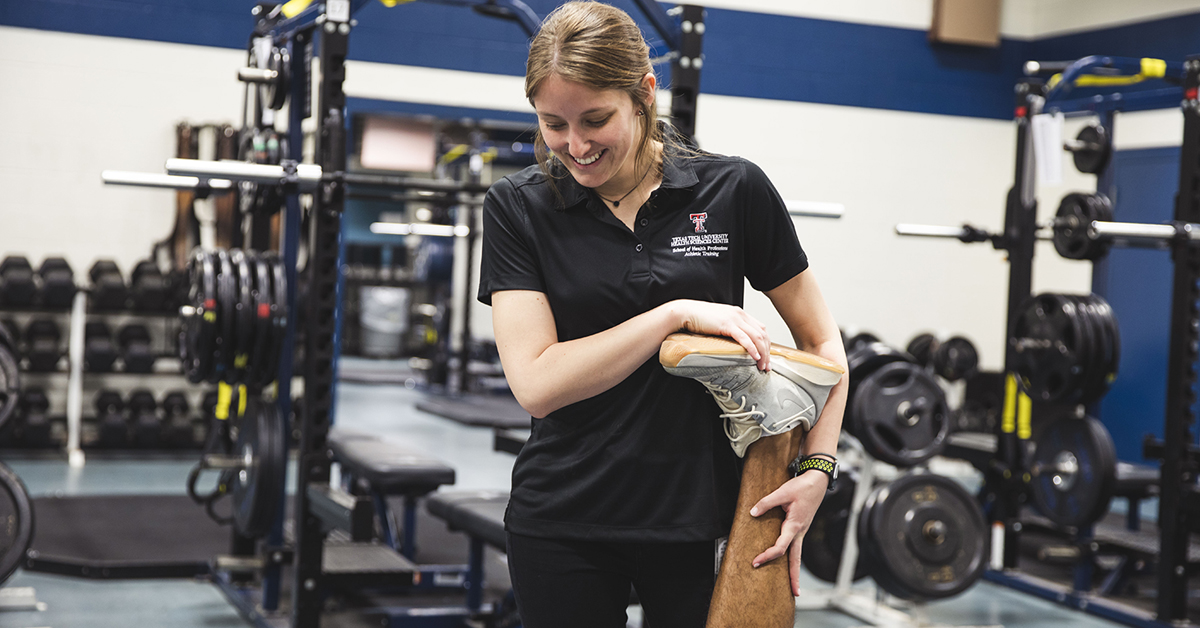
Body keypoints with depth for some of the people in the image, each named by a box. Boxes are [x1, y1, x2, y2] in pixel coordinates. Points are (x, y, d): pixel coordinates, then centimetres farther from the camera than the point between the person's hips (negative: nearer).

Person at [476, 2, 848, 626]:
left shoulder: (735, 191, -4)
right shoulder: (518, 206, -4)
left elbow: (820, 340, 5)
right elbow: (535, 383, -14)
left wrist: (816, 471, -8)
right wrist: (678, 313, -19)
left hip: (698, 520, 0)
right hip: (563, 522, 1)